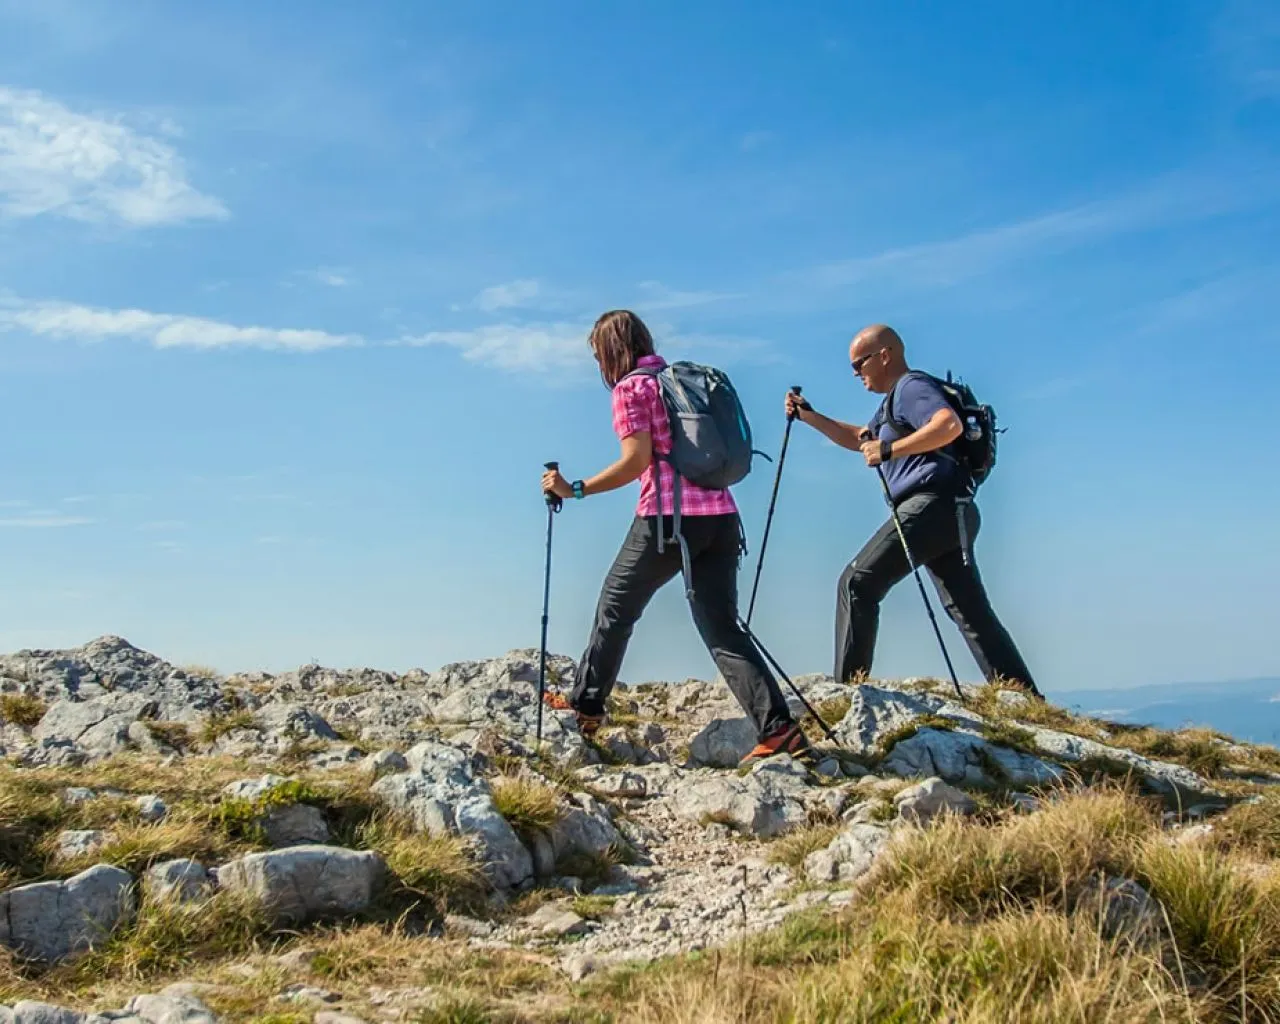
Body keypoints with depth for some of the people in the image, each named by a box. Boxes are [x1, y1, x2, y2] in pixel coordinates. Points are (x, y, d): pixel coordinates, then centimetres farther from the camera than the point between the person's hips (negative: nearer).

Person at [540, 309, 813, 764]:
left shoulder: (630, 387, -1)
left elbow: (638, 460, -11)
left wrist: (576, 489, -7)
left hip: (669, 517, -6)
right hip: (720, 515, 6)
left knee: (616, 607, 13)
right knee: (722, 627, 3)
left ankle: (585, 705, 25)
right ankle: (779, 728, -9)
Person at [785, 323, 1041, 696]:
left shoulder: (912, 386, -4)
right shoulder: (895, 399, 27)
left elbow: (950, 425, -24)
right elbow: (859, 439, 38)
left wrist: (889, 449, -21)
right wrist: (808, 416, 29)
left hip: (932, 507, -10)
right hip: (950, 512, 10)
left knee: (857, 584, -8)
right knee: (973, 613, 7)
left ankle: (846, 688, -10)